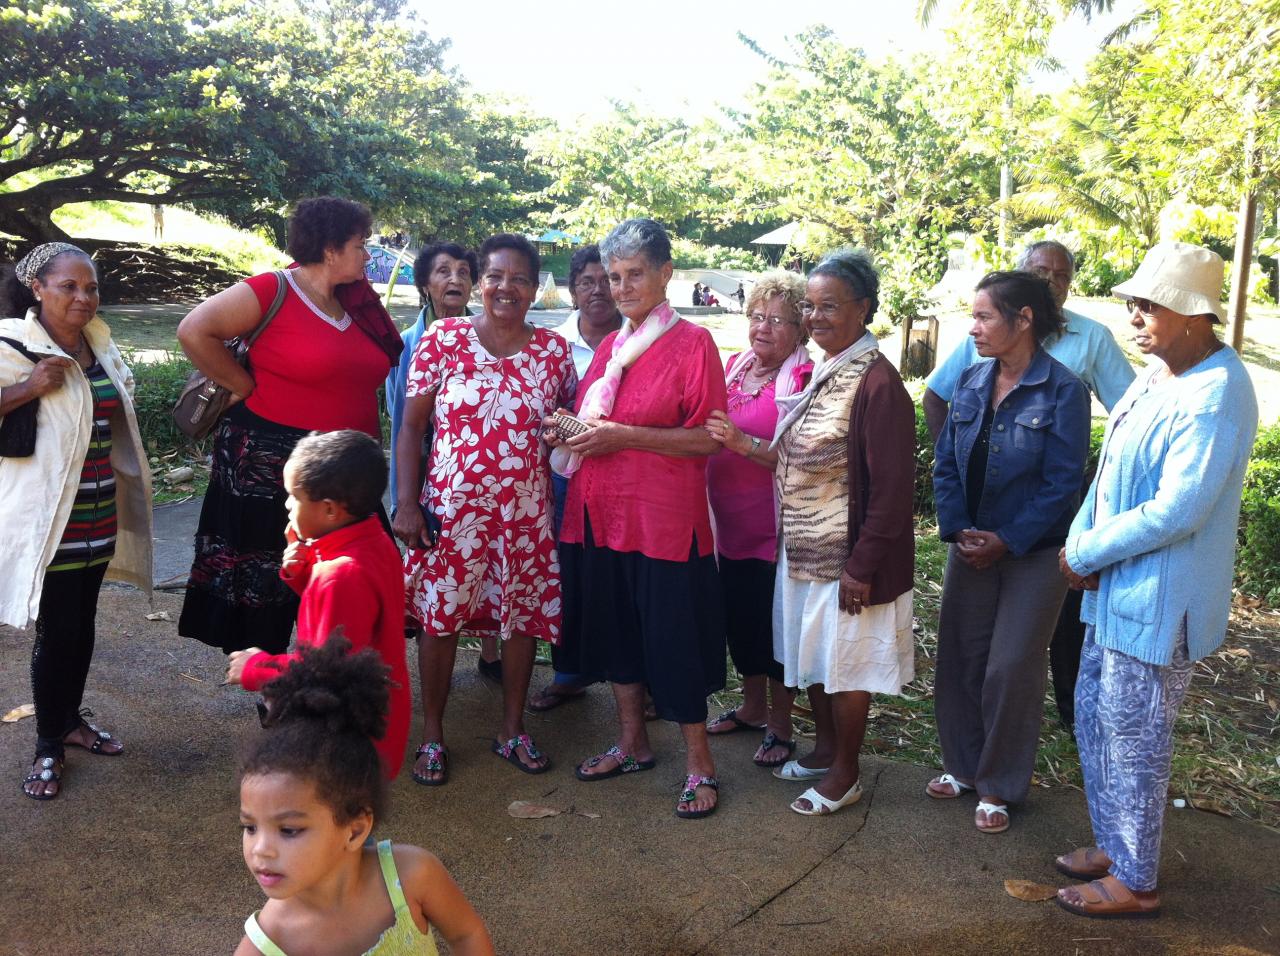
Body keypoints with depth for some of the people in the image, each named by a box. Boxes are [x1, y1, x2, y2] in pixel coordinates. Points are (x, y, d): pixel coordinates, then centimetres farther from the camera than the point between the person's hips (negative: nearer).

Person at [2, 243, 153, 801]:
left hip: (99, 514, 7)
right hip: (48, 519, -7)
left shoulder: (99, 345, 9)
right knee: (56, 630, 1)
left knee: (83, 623, 17)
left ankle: (71, 718, 35)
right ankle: (48, 746, 18)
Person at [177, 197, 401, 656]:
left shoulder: (356, 304, 8)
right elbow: (195, 331, -17)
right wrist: (245, 386, -11)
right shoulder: (273, 290, -12)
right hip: (270, 464, -6)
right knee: (265, 583, 9)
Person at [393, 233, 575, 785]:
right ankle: (432, 735, 24)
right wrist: (406, 504, -8)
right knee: (440, 617, 5)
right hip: (451, 508, -2)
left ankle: (513, 731, 29)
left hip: (526, 512, 2)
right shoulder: (442, 339, -4)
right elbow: (411, 426, -2)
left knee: (522, 617, 10)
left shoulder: (554, 350, 2)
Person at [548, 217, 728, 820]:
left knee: (674, 635, 0)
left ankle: (699, 761, 15)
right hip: (600, 513, 7)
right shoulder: (609, 347, 13)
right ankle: (632, 742, 31)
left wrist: (622, 435, -19)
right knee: (613, 627, 14)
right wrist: (569, 432, 2)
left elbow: (708, 438, -13)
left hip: (664, 515, -7)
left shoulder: (692, 343, -7)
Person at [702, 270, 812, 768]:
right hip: (730, 525, 7)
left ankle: (780, 725, 23)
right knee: (739, 619, 18)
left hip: (773, 532, -7)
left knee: (774, 626, 5)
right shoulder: (733, 367, 8)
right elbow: (705, 432, 21)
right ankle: (752, 706, 38)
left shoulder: (805, 381, -13)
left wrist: (744, 443, -30)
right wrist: (712, 433, 0)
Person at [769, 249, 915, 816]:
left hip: (846, 556, -8)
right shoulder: (818, 373, 6)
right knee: (811, 655, 20)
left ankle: (845, 773, 25)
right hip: (802, 549, 8)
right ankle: (825, 748, 40)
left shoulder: (877, 382, -20)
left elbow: (892, 487, -21)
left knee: (845, 665, 7)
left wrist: (863, 565, -20)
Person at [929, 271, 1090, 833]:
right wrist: (958, 531, -7)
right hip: (971, 547, 5)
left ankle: (998, 786, 19)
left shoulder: (1062, 391, -14)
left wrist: (1006, 542, -16)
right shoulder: (971, 382, 2)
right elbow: (946, 464, 4)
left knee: (1012, 669, 2)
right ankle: (962, 764, 30)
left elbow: (1062, 484, -15)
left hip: (1033, 552, -5)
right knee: (960, 657, 11)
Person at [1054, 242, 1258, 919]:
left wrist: (1086, 553, -16)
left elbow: (1177, 511, -26)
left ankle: (1135, 882, 22)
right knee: (1094, 717, 19)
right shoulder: (1157, 374, 8)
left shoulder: (1215, 398, -22)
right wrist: (1081, 545, -4)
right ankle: (1113, 846, 37)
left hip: (1159, 598, -9)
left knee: (1133, 738, 3)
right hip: (1116, 587, 9)